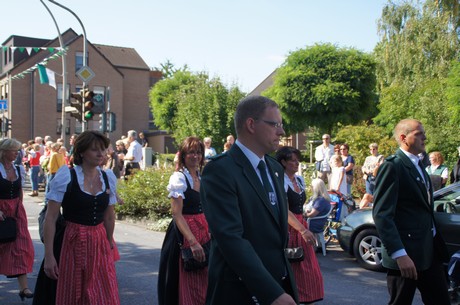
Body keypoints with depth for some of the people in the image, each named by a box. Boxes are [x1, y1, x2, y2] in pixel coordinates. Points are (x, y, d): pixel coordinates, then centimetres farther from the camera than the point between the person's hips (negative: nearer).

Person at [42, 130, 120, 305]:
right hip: (73, 244, -4)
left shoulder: (108, 179, 4)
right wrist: (49, 255, -14)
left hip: (100, 244, 4)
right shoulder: (66, 176, -9)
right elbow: (51, 218, -11)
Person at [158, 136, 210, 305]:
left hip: (204, 231, 7)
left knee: (203, 283, 13)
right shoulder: (178, 178, -10)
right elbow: (177, 214, -17)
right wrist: (193, 242, -24)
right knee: (188, 286, 1)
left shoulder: (203, 177, 9)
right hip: (184, 233, -7)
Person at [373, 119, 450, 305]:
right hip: (406, 254, -8)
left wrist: (437, 244, 15)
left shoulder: (418, 166, 17)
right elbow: (381, 214, -20)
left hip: (430, 251, 9)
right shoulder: (392, 167, -13)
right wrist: (399, 254, -26)